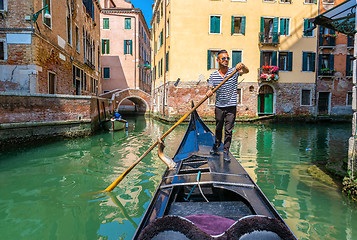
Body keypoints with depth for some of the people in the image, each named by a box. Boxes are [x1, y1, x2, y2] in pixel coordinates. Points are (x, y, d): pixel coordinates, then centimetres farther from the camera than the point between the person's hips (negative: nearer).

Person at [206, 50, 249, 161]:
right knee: (218, 128, 16)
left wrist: (243, 66, -42)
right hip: (219, 107, 1)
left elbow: (246, 71, -18)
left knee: (228, 130, 1)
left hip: (231, 107, -1)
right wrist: (209, 91, -27)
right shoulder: (213, 75, 1)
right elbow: (210, 88, -2)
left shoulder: (234, 71, -2)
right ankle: (216, 146, 38)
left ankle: (226, 151, 10)